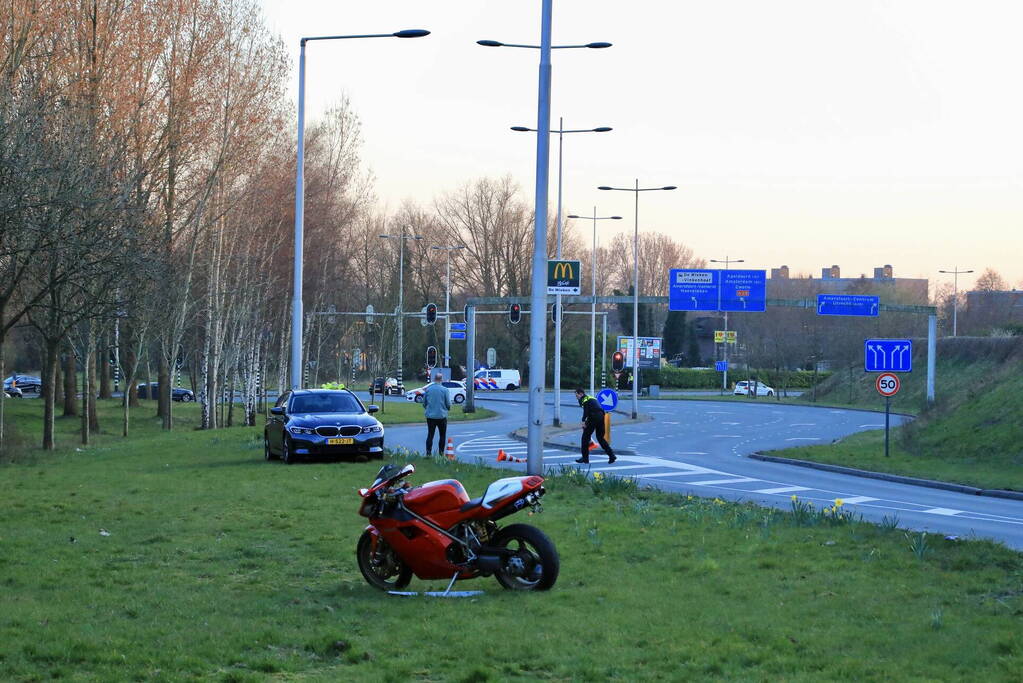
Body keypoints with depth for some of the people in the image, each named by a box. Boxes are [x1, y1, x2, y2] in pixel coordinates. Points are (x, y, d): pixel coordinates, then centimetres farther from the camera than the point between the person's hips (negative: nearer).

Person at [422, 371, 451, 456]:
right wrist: (448, 408, 18)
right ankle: (441, 453, 5)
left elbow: (424, 403, 9)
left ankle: (428, 452, 0)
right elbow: (448, 404, -4)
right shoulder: (444, 389, -8)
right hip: (441, 416, -2)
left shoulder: (428, 389, 1)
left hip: (430, 415, 2)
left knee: (430, 435, 7)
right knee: (442, 435, 7)